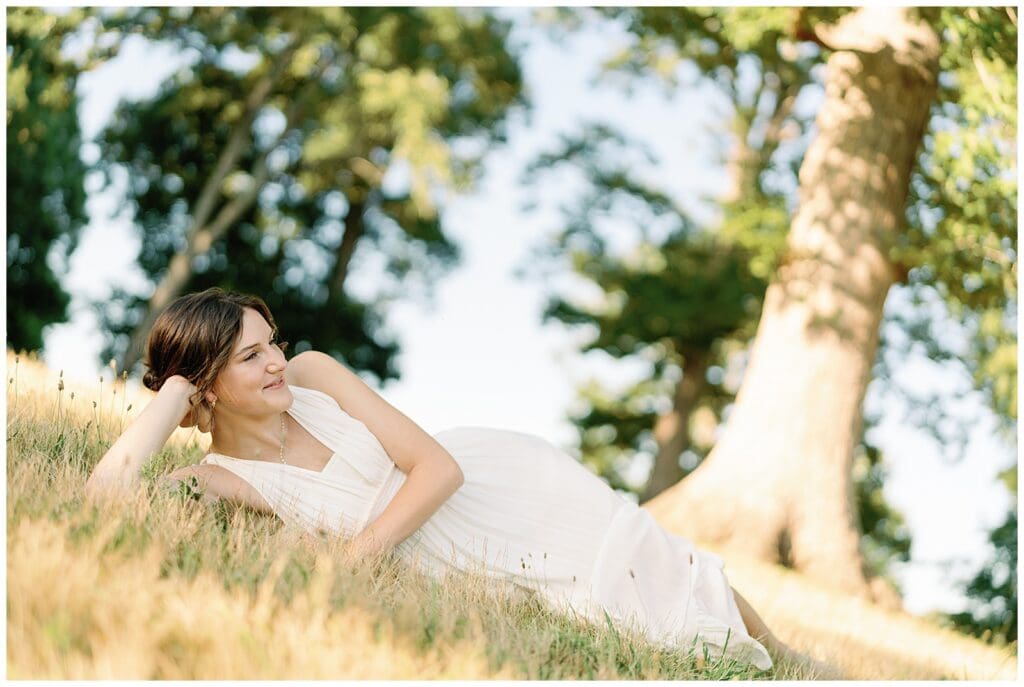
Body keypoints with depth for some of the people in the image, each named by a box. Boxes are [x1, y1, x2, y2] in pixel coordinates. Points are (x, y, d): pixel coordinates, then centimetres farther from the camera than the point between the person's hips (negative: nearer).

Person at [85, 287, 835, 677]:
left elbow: (439, 466, -18)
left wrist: (350, 558, -29)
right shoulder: (221, 479, -21)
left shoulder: (311, 373, -16)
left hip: (516, 478, 2)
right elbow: (106, 495, -40)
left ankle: (783, 658, 40)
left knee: (687, 590, 10)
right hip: (469, 556, -1)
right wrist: (168, 399, -30)